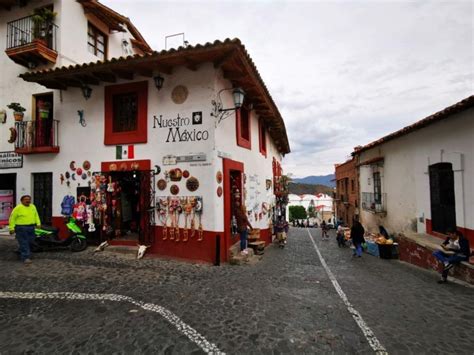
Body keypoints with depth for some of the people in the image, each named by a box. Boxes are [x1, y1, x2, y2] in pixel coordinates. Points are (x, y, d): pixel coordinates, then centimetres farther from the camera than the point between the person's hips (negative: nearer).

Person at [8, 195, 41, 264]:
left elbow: (36, 215, 18)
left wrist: (38, 223, 9)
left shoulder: (33, 207, 10)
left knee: (30, 242, 12)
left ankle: (23, 254, 33)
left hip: (31, 227, 6)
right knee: (24, 243, -5)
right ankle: (26, 258, -3)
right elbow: (12, 218, -6)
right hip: (21, 228, -6)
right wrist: (11, 228, -10)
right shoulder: (18, 208, -7)